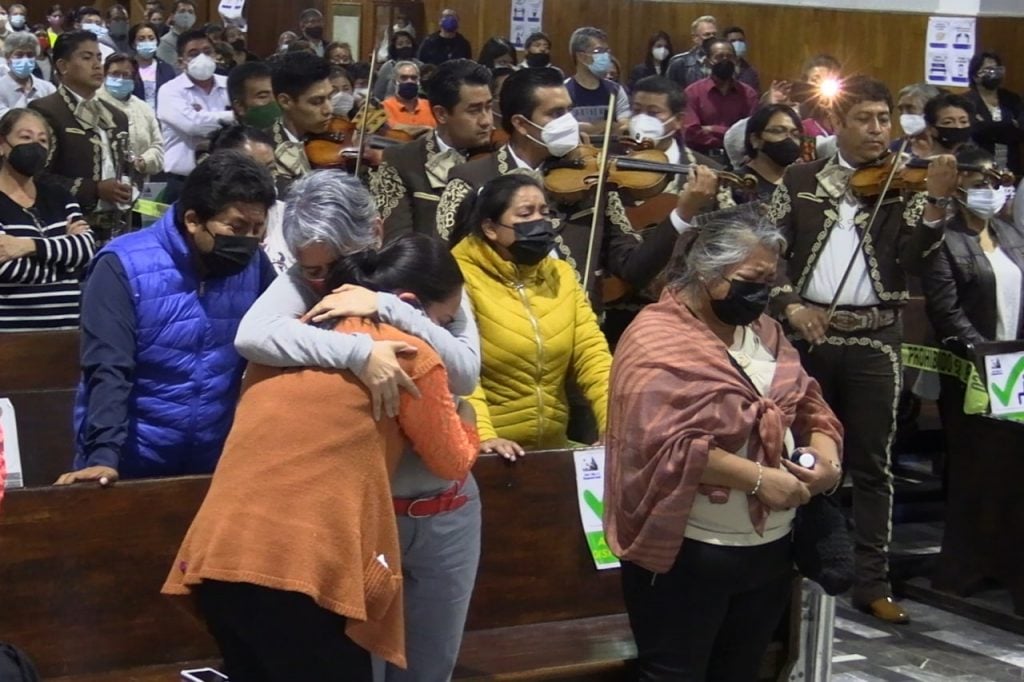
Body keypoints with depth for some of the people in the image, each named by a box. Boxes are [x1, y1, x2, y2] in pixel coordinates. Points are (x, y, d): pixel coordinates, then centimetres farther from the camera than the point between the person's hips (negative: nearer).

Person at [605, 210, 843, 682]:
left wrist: (825, 453, -7)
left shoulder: (762, 330, 11)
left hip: (770, 547, 8)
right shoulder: (658, 342, -15)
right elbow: (669, 447, -25)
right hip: (688, 554, -8)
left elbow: (808, 405, 14)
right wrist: (757, 478, -25)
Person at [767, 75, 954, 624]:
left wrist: (936, 201, -23)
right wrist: (790, 303, -11)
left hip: (874, 339, -1)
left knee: (872, 464, 3)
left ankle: (872, 582, 9)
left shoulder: (902, 185, 3)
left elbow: (914, 261, -8)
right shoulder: (800, 180, 6)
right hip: (808, 335, 1)